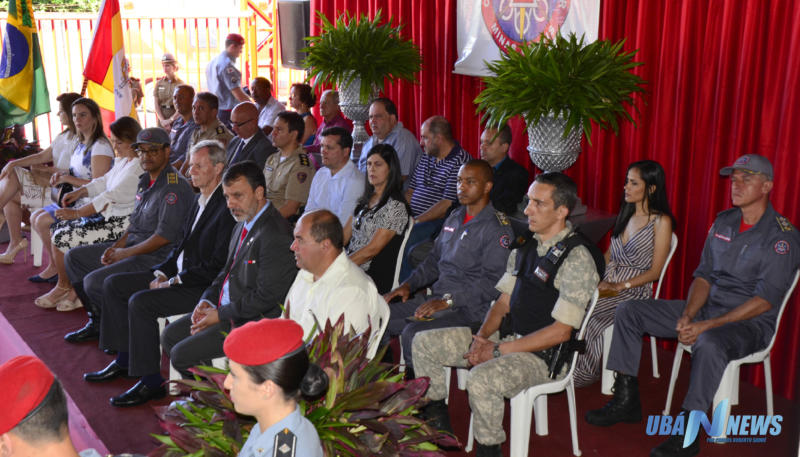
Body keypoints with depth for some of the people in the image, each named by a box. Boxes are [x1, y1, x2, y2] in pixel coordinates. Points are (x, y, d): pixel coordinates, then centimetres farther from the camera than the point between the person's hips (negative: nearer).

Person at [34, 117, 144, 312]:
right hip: (109, 216, 10)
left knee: (63, 238, -11)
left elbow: (112, 197, -24)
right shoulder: (123, 160, 12)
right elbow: (104, 182, 22)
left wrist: (77, 213, -20)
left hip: (123, 224, -10)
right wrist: (80, 191, 5)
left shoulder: (138, 167, -21)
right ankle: (76, 288, 7)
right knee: (57, 228, 6)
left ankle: (64, 286, 13)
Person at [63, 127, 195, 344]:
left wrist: (125, 253, -15)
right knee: (73, 257, 13)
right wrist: (117, 246, 4)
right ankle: (98, 321, 17)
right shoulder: (145, 180, 11)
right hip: (133, 247, 10)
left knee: (94, 281, -22)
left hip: (158, 257, -10)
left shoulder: (174, 187, -19)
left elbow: (165, 236, -23)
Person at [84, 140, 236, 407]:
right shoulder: (200, 201, 13)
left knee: (140, 302, -26)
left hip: (203, 286, -11)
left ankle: (150, 380, -13)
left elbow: (217, 266, -22)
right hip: (179, 276, 11)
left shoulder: (227, 208, -18)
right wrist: (162, 272, 3)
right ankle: (124, 360, 15)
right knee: (114, 284, 8)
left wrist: (174, 281, -16)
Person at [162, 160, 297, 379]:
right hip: (225, 309, 10)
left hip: (252, 321, -10)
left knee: (182, 354, -13)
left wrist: (220, 315, -15)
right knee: (170, 335, 12)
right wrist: (207, 300, 3)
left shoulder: (275, 235, -23)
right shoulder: (243, 225, 9)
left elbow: (265, 297, -24)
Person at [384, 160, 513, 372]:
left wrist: (448, 301, -24)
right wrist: (408, 284, 9)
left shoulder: (498, 228, -10)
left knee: (413, 332, -30)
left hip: (468, 308, -8)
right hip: (437, 299, 8)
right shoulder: (455, 217, 16)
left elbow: (491, 282, -18)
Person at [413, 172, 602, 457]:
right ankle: (436, 420, 19)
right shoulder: (527, 246, 9)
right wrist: (482, 336, -6)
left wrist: (498, 350, -18)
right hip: (504, 337, 8)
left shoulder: (576, 258, -16)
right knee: (423, 342, 3)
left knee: (482, 379, -36)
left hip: (544, 354, -8)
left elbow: (561, 331, -19)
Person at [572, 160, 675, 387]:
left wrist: (620, 286, -17)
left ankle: (585, 373, -9)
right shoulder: (626, 215, 16)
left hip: (635, 291, -6)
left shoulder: (661, 221, -5)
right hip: (608, 284, 6)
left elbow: (655, 271, -8)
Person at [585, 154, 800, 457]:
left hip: (750, 323, -7)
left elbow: (765, 300, -19)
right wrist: (687, 315, -9)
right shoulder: (723, 221, 8)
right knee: (628, 311, -2)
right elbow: (704, 275, 9)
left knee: (709, 342, -42)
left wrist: (708, 325, -24)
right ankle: (626, 401, 2)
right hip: (705, 308, 7)